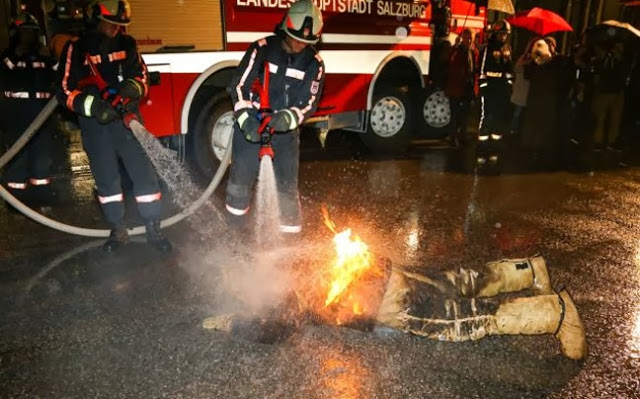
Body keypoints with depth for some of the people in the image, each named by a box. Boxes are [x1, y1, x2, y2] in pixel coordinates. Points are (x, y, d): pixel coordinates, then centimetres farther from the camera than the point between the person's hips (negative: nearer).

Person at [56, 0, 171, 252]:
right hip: (94, 124, -1)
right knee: (106, 179, 8)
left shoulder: (127, 44, 8)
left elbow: (142, 75, 11)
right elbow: (66, 91, -5)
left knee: (144, 173, -3)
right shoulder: (77, 48, -2)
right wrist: (93, 106, -22)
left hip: (127, 119, 2)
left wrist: (135, 86, -14)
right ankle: (118, 231, 21)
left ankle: (153, 230, 6)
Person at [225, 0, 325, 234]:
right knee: (240, 179, 7)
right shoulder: (262, 49, -8)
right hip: (250, 125, 0)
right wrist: (245, 119, -25)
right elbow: (239, 85, -10)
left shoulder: (314, 63, -4)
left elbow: (309, 102, -10)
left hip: (286, 130, 1)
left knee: (288, 185, 0)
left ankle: (291, 235, 14)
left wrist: (288, 118, -30)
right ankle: (234, 232, 28)